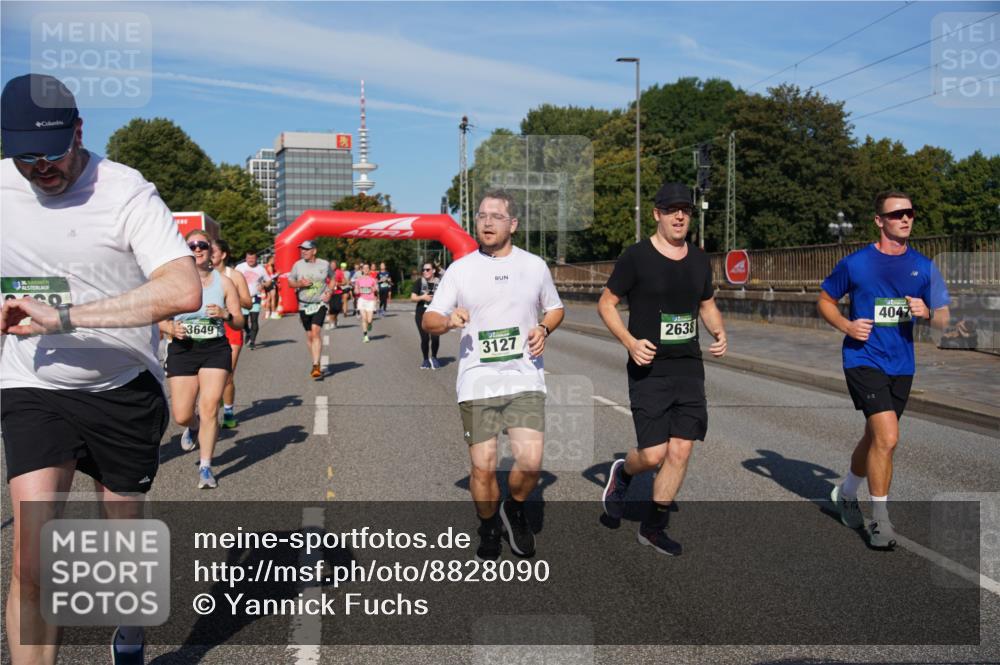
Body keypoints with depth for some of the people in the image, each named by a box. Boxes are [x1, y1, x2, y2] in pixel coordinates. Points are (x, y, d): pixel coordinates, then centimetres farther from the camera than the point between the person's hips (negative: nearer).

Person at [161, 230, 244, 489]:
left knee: (209, 409, -9)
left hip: (216, 350, 0)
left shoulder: (224, 282, 3)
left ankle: (205, 467, 5)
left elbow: (239, 324, 5)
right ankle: (193, 427, 39)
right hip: (182, 350, 1)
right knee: (182, 416, 0)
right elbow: (159, 317, 4)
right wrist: (170, 327, -17)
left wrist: (225, 315, -16)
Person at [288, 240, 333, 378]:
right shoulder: (298, 265, 2)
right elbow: (290, 282, 8)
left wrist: (329, 292, -1)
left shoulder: (324, 264, 0)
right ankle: (316, 364, 24)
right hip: (304, 305, 3)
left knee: (316, 332, -19)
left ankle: (316, 366, -21)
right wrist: (300, 283, -12)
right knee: (309, 335, 10)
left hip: (320, 304, -3)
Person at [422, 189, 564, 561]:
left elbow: (555, 308, 21)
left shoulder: (534, 266, 8)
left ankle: (514, 510, 20)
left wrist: (544, 329, 0)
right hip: (476, 382, 0)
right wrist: (449, 320, -18)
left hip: (525, 380, 0)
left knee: (530, 463, -12)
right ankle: (489, 530, 28)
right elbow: (428, 321, 5)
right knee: (483, 467, 1)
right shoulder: (460, 269, 5)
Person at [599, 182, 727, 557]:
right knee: (653, 454, -8)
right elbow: (606, 304, -2)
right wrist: (630, 342, -15)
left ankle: (653, 527, 19)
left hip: (689, 368, 5)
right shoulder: (636, 257, -7)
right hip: (649, 369, -5)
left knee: (681, 450, 2)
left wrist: (719, 332, 3)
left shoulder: (699, 260, 10)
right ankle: (622, 474, 28)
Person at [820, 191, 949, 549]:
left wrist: (927, 313, -15)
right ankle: (879, 519, -3)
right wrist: (846, 325, -11)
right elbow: (824, 300, 6)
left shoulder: (923, 267, 4)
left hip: (901, 365, 5)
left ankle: (846, 492, 44)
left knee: (874, 437, 17)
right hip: (864, 360, -5)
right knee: (888, 436, -18)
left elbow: (943, 320, 8)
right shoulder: (855, 263, -6)